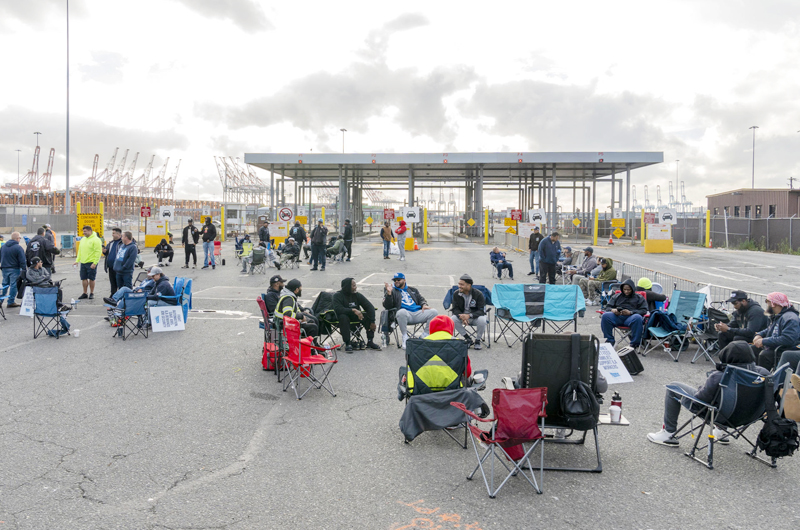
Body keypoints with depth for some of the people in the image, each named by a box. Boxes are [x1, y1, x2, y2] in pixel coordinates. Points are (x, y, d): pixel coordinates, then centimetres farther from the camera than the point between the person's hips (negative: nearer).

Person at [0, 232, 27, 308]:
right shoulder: (18, 247, -14)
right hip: (14, 269, -6)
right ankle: (11, 302, 1)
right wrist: (24, 269, -10)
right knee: (13, 285, -1)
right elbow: (22, 260, -15)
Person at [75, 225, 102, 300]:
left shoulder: (96, 240, -11)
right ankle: (85, 294, 17)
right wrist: (77, 260, 12)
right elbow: (80, 251, 21)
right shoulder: (83, 239, 14)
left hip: (91, 263, -7)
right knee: (84, 278, 9)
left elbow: (98, 252, -16)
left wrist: (95, 263, -21)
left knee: (91, 279, 1)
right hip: (83, 262, 7)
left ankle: (91, 293, 13)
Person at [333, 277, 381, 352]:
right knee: (343, 317, -37)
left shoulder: (357, 295, -2)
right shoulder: (338, 295, -11)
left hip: (355, 317, 4)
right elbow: (338, 309, -28)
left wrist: (372, 322, -22)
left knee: (368, 315, -22)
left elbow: (370, 307, -9)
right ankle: (348, 344, -32)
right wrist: (353, 310, -37)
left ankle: (370, 341, -17)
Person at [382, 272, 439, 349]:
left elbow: (421, 299, 28)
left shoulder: (413, 290, 29)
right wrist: (389, 293, -10)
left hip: (417, 313, 4)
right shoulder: (393, 291, 18)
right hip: (405, 313, -4)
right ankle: (405, 338, -24)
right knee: (401, 312, -41)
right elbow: (387, 306, 6)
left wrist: (424, 305, 4)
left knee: (434, 312, -20)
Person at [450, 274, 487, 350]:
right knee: (452, 319, -27)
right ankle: (468, 339, -9)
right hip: (462, 315, 3)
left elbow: (482, 311, -19)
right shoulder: (456, 294, -7)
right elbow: (455, 309, -5)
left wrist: (469, 315, -36)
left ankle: (477, 340, -9)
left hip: (475, 316, -3)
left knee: (482, 320, -36)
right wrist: (462, 317, -27)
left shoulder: (478, 294, -16)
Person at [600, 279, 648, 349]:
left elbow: (643, 310, 5)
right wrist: (612, 310, -6)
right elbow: (608, 307, 21)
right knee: (605, 316, -30)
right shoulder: (616, 296, 27)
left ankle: (634, 344, -28)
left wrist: (630, 312, -13)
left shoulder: (639, 297, 19)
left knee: (638, 318, -39)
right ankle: (610, 341, -19)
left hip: (631, 317, -2)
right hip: (617, 317, 2)